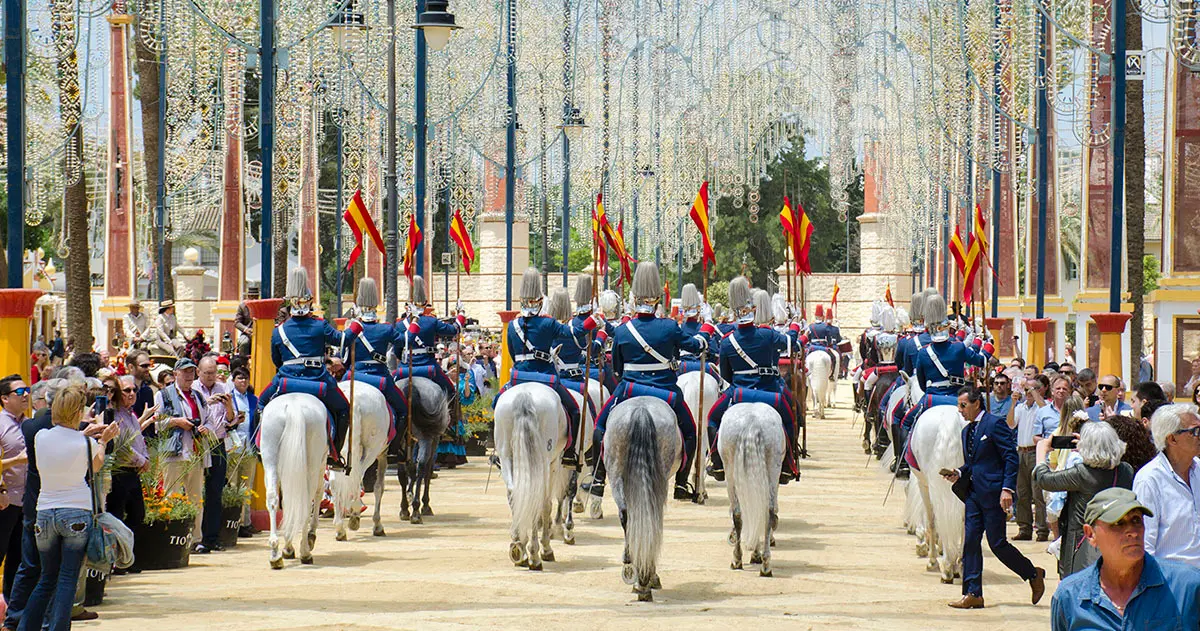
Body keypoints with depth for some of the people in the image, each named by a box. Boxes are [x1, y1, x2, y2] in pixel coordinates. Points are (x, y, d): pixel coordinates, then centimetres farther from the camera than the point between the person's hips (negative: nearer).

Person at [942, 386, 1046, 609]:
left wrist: (1007, 489, -20)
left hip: (993, 492, -8)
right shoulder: (967, 431, 17)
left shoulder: (995, 424, -9)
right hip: (974, 494, 8)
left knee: (997, 543, -5)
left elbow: (1011, 457, -13)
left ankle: (1034, 575, 15)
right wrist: (959, 473, 3)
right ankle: (973, 594, 4)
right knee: (970, 541, 2)